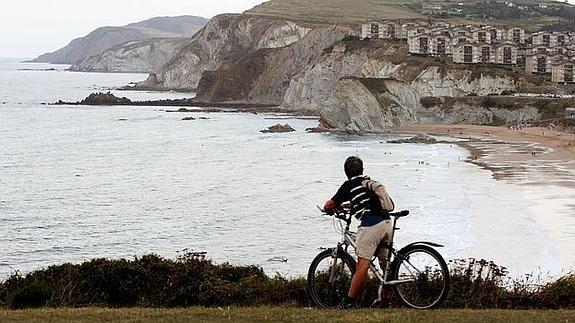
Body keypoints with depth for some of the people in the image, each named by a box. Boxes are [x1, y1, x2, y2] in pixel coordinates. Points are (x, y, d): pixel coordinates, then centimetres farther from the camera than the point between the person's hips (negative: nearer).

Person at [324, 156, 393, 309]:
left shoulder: (349, 185, 5)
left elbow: (329, 205, 9)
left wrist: (332, 207, 33)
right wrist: (350, 205, 52)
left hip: (371, 225, -7)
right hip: (387, 222, 7)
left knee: (363, 265, -10)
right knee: (385, 264, 14)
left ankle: (349, 301, -10)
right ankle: (386, 301, 20)